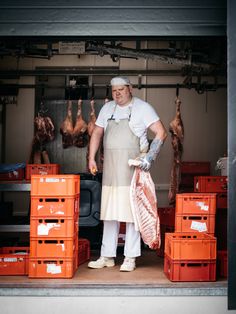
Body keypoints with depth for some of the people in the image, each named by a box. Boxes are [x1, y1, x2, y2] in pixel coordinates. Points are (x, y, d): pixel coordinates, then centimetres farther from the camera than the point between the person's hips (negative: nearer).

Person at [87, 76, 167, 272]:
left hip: (133, 168, -5)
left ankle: (130, 258, 6)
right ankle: (107, 256, 17)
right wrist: (91, 158, 9)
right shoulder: (107, 108, 14)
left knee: (132, 212, -3)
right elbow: (97, 133, 20)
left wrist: (150, 156, -16)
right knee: (109, 212, 8)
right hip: (110, 168, 5)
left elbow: (161, 133, -6)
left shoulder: (142, 108, -1)